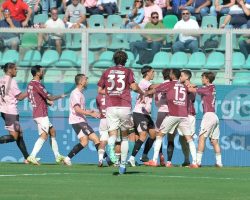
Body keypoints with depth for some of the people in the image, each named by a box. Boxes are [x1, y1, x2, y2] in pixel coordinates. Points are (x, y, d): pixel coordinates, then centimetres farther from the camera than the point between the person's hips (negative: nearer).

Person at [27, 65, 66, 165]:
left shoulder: (30, 84, 13)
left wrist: (47, 101, 14)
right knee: (44, 135, -14)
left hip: (37, 113, 10)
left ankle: (57, 156, 21)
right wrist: (60, 96, 4)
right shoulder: (37, 84, -17)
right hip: (41, 114, -10)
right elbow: (50, 98, -14)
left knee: (52, 131, 17)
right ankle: (32, 156, -22)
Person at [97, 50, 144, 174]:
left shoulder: (107, 72, 14)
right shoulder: (127, 71, 7)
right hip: (125, 107, -1)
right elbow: (134, 86, -6)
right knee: (125, 136, 13)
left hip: (111, 107, 1)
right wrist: (142, 92, 13)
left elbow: (100, 90, 15)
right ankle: (123, 164, 12)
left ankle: (110, 145, -43)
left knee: (113, 134, -7)